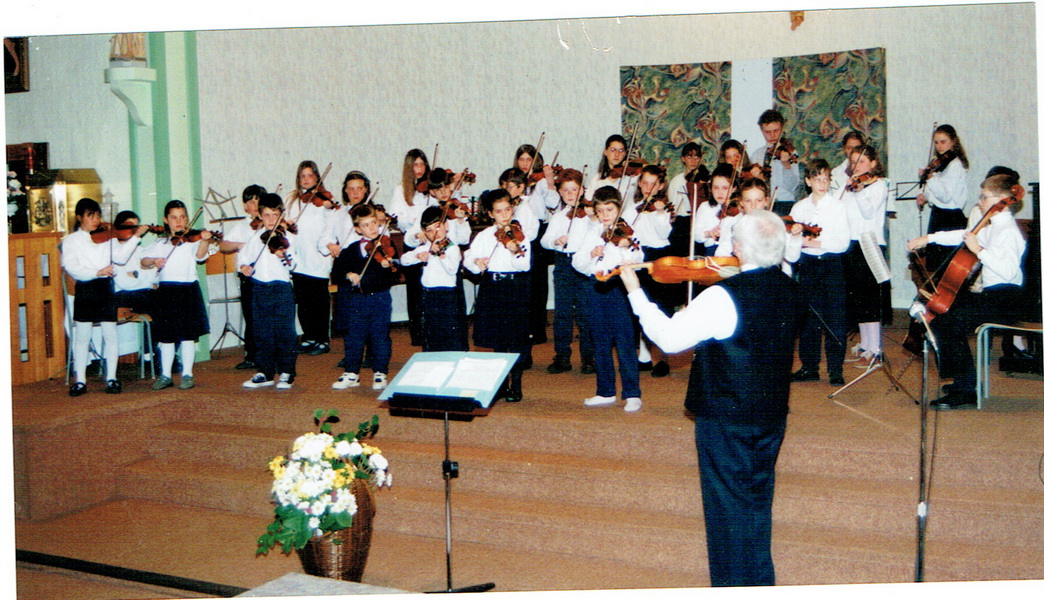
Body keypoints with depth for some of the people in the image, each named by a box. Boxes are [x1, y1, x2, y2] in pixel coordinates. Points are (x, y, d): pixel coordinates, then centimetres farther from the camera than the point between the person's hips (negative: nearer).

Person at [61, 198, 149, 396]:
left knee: (110, 335, 2)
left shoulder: (108, 237, 9)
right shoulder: (71, 241, 3)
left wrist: (135, 237, -14)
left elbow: (121, 256, -4)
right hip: (85, 290, -2)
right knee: (82, 337, 3)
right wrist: (96, 272, -24)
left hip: (106, 289, 2)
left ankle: (111, 378, 9)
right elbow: (71, 267, -11)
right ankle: (80, 380, 10)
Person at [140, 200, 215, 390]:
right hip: (166, 292, 3)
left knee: (187, 335, 0)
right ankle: (166, 375, 17)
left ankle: (187, 374, 9)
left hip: (188, 291, -3)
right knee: (165, 336, 8)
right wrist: (154, 260, -16)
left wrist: (204, 241, -38)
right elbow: (143, 261, 6)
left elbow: (200, 255, -18)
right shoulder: (161, 243, 10)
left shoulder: (192, 239, 0)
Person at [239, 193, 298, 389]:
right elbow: (242, 256, 13)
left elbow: (292, 264, -12)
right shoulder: (255, 238, 10)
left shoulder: (288, 237, -3)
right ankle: (265, 373, 19)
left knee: (285, 332, -4)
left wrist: (284, 257, -32)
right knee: (263, 333, 10)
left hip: (282, 288, -4)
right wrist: (243, 266, -7)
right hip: (260, 290, 4)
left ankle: (286, 373, 4)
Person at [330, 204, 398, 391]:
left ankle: (380, 374, 16)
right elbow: (336, 272, 3)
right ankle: (351, 374, 21)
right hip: (355, 300, 3)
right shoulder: (351, 249, 4)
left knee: (380, 336, 3)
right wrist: (347, 275, -15)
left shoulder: (386, 246, -4)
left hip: (379, 299, -2)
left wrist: (388, 267, -32)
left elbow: (395, 276, -12)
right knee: (353, 336, 9)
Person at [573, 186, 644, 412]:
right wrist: (591, 254, -14)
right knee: (601, 344, 11)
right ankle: (606, 392, 21)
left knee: (625, 343, -6)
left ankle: (632, 394, 0)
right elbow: (577, 262, 4)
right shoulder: (592, 235, 12)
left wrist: (628, 249, -35)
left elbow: (637, 259, -15)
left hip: (619, 289, -5)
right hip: (597, 289, 5)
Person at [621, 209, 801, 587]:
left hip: (726, 419, -7)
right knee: (757, 502, 21)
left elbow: (669, 338, -20)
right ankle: (761, 582, 35)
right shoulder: (787, 290, 0)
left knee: (727, 507, 5)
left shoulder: (723, 297, -25)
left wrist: (635, 292, -12)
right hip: (772, 415, 8)